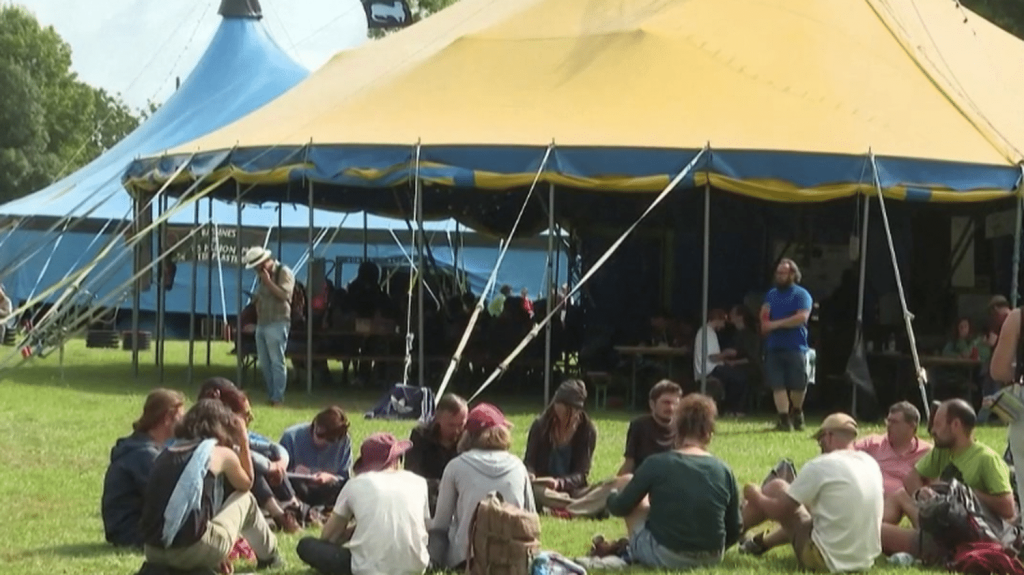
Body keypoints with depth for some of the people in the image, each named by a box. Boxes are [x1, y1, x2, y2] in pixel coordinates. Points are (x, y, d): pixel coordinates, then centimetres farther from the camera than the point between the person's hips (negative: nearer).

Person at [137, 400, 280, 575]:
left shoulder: (167, 453, 19)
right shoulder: (221, 453, 5)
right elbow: (246, 484, 25)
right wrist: (244, 444, 33)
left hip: (153, 551, 4)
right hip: (195, 550, -4)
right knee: (246, 500, 22)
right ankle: (269, 557, 43)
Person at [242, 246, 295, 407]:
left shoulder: (284, 273, -7)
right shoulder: (262, 275, 18)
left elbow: (284, 294, -19)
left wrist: (268, 281, -17)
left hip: (277, 323, -9)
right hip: (262, 324, 9)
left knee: (277, 361, -9)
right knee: (264, 363, 9)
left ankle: (278, 398, -8)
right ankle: (271, 395, 15)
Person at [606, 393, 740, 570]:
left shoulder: (657, 464, -11)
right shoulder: (723, 470, -2)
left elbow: (620, 508, -1)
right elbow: (734, 529, 3)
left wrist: (612, 497, 23)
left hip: (664, 558, -4)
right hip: (711, 559, 4)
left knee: (626, 481, 13)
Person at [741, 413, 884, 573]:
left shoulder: (821, 466, -16)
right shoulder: (872, 464, 4)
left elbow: (779, 510, -10)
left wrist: (755, 495, 11)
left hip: (826, 561, -7)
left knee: (776, 487, 7)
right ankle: (761, 543, 42)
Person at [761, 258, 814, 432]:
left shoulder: (801, 295, -2)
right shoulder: (771, 294, 17)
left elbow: (802, 317, -15)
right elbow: (764, 320, 23)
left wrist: (776, 324, -15)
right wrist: (764, 324, -3)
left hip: (795, 347, -5)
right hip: (774, 347, 5)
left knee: (798, 384, -2)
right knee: (777, 385, -4)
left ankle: (796, 413, 23)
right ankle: (784, 419, -3)